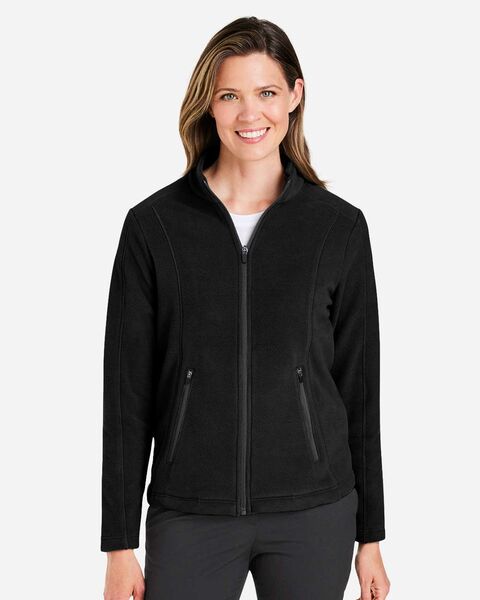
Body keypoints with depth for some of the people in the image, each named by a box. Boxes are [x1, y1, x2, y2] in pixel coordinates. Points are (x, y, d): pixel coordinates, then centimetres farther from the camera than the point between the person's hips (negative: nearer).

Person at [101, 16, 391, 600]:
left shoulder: (340, 226, 0)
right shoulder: (154, 224, -2)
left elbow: (358, 385, 5)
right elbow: (127, 392, 0)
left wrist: (370, 535, 6)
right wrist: (120, 542, -1)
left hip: (314, 514, 1)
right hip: (189, 515, 0)